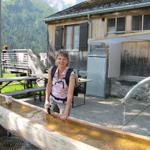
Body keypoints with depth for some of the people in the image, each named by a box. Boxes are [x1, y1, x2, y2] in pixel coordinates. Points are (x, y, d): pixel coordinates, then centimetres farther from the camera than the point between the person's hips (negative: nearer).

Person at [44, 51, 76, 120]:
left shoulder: (71, 74, -27)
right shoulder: (52, 70, -14)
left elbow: (70, 94, -30)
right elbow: (49, 85, 0)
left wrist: (66, 113, -34)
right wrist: (47, 100, -6)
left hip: (64, 102, -3)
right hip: (52, 99, 4)